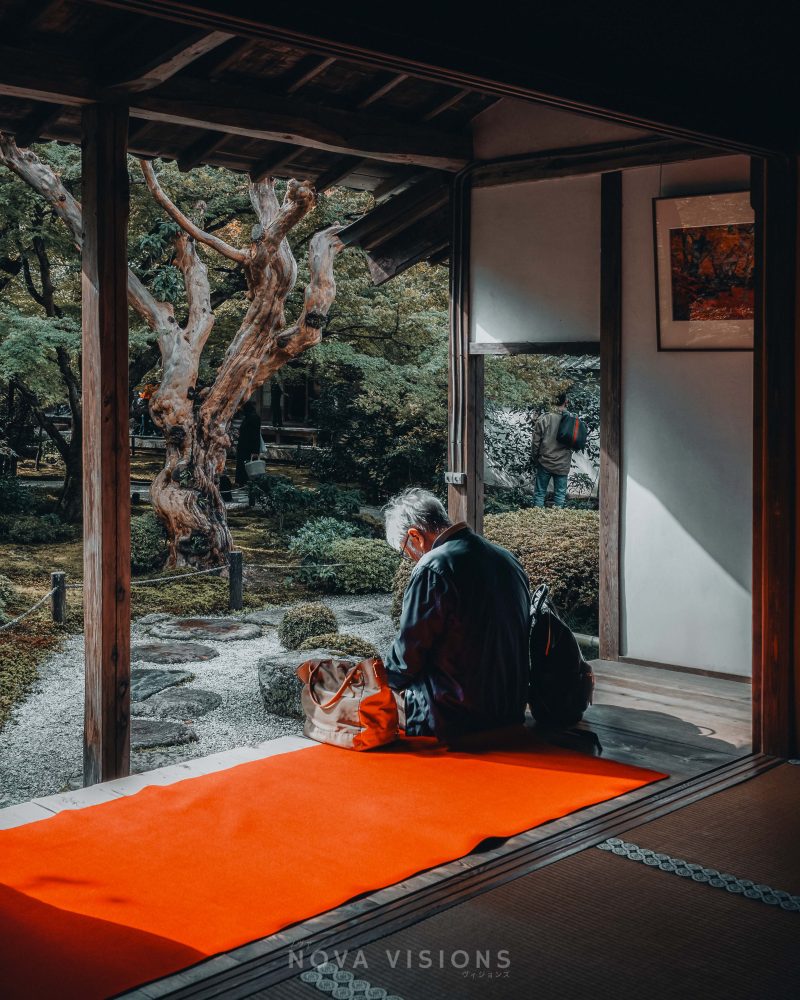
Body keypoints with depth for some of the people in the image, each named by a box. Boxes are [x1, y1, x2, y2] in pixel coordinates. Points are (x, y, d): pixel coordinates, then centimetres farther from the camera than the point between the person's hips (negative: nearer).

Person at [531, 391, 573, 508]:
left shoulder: (544, 419, -10)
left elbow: (536, 442, -5)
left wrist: (535, 459, 8)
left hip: (544, 463, 0)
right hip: (562, 465, 0)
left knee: (540, 493, 9)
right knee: (560, 493, 11)